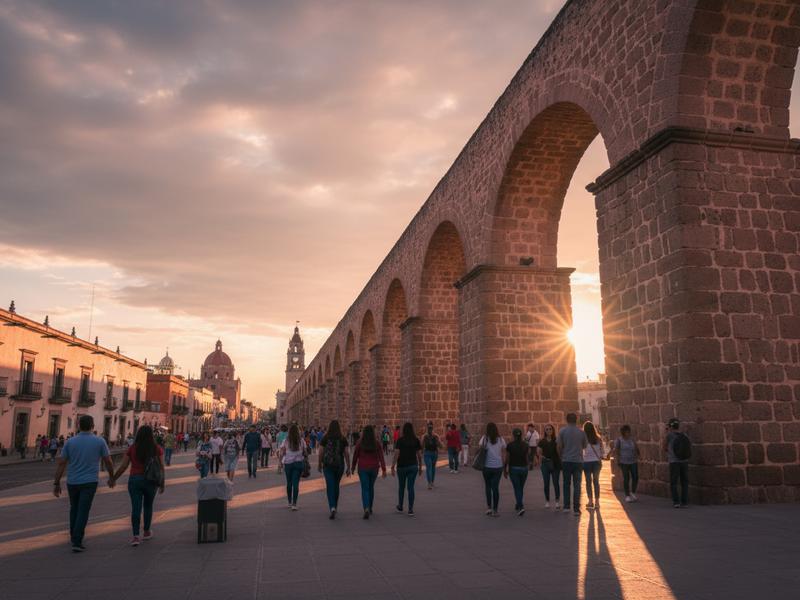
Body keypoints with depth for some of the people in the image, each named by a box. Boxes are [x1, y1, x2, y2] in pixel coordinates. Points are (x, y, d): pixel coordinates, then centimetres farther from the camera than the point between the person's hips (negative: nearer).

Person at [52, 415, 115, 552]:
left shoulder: (70, 442, -2)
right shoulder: (100, 441, -6)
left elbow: (61, 464, -3)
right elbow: (108, 462, 0)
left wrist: (56, 483, 4)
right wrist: (111, 477, 15)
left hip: (72, 482, 3)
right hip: (89, 482, -3)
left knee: (74, 509, 22)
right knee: (83, 512, -2)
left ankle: (73, 537, 32)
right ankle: (77, 542, -8)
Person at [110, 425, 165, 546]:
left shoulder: (132, 449, -1)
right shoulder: (157, 449, -2)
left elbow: (123, 467, -1)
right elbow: (161, 467, -2)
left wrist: (114, 479, 12)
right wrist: (162, 484, 6)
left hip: (135, 480, 0)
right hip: (151, 481, 1)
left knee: (136, 508, 1)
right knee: (148, 506, 17)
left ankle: (135, 536, -5)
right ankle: (147, 532, 29)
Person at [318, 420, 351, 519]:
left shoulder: (325, 438, -4)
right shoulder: (343, 439, -1)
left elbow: (321, 452, -1)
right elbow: (346, 454, -3)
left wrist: (319, 464, 13)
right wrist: (348, 467, 3)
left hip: (328, 465, -2)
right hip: (340, 465, 2)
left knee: (330, 486, -3)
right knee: (336, 485, 19)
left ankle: (332, 508, -22)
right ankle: (335, 507, 31)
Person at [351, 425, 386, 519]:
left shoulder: (360, 443, -5)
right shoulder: (376, 443, -3)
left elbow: (355, 456, 1)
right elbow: (381, 457, -8)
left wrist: (353, 468, 14)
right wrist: (384, 469, -10)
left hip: (363, 469, -2)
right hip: (374, 468, 2)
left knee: (365, 489, -2)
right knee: (371, 487, 20)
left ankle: (366, 509, -21)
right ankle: (370, 508, 31)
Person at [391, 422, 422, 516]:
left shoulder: (400, 440, -8)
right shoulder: (416, 440, -1)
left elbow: (396, 454, -14)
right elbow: (419, 455, 1)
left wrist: (393, 467, -10)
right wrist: (420, 466, 13)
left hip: (402, 466, -1)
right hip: (413, 466, 1)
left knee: (401, 487, 16)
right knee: (410, 487, 3)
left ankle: (400, 507, 30)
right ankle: (410, 510, -1)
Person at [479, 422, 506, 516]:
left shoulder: (485, 438, -2)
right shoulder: (501, 439, 2)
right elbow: (504, 454, 2)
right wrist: (504, 465, 9)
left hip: (487, 466, -1)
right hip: (498, 466, 1)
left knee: (487, 486, 16)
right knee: (495, 487, 6)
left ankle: (489, 507, 11)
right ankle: (495, 510, 6)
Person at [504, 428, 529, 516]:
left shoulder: (510, 445, -11)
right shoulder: (525, 445, -1)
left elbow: (507, 460, -7)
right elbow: (528, 458, 2)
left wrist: (504, 470, 4)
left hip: (514, 469, -3)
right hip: (524, 468, 3)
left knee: (517, 489, 1)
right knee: (521, 488, 19)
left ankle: (521, 507, -13)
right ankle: (518, 504, 33)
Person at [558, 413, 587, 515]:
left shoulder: (562, 431, -5)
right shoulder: (581, 432, 0)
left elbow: (559, 446, -4)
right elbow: (585, 445, 9)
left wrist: (561, 457, 11)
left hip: (566, 461, 0)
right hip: (578, 460, 0)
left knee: (566, 484, 13)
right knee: (577, 485, 4)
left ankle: (566, 507, 13)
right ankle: (576, 509, 1)